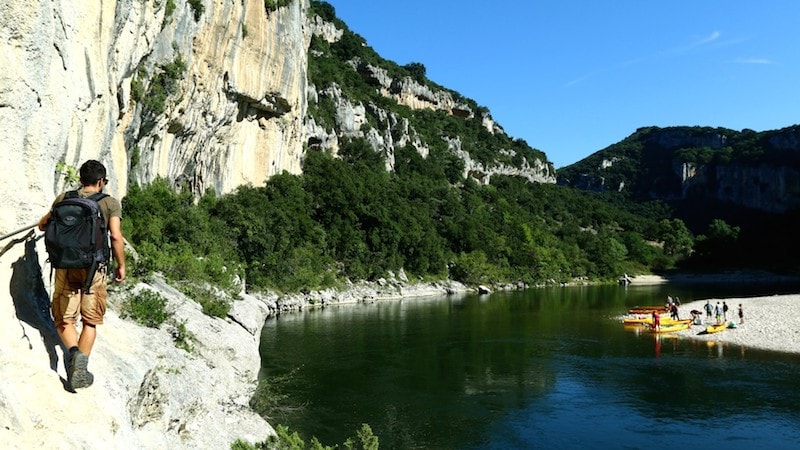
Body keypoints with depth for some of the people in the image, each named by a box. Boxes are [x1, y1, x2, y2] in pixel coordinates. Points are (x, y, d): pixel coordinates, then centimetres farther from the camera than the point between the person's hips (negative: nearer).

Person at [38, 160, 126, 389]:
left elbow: (43, 225, 19)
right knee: (90, 321, 11)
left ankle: (73, 350, -15)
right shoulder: (110, 203, 0)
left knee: (63, 319, 13)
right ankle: (80, 369, 1)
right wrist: (121, 265, 0)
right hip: (94, 267, -2)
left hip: (65, 265, 2)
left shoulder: (64, 198, 8)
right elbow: (116, 237, -10)